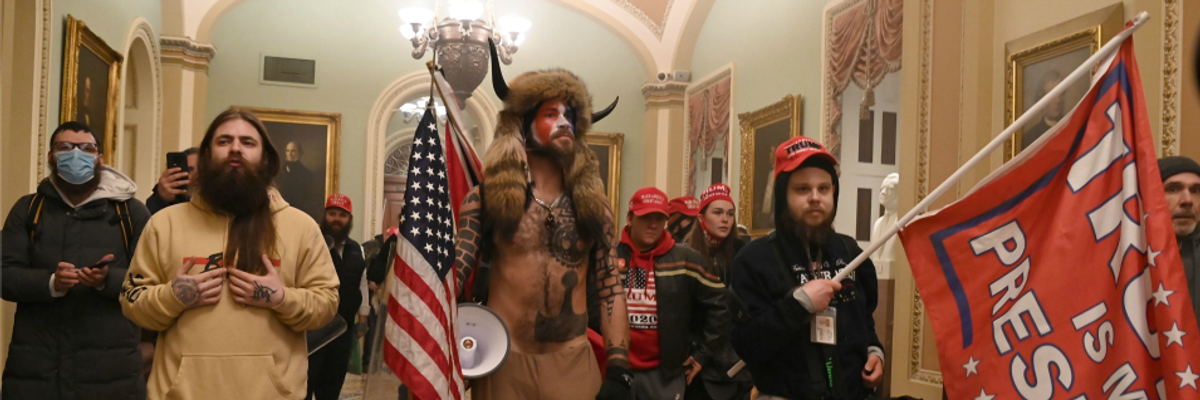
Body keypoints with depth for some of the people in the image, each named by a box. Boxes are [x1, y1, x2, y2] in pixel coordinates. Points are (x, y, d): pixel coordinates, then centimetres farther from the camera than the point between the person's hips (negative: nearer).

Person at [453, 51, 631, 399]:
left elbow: (610, 290, 5)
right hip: (503, 362, -2)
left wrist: (618, 372, -3)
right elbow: (452, 277, -4)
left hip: (575, 363, 2)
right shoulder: (484, 199, 0)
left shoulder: (594, 206, 6)